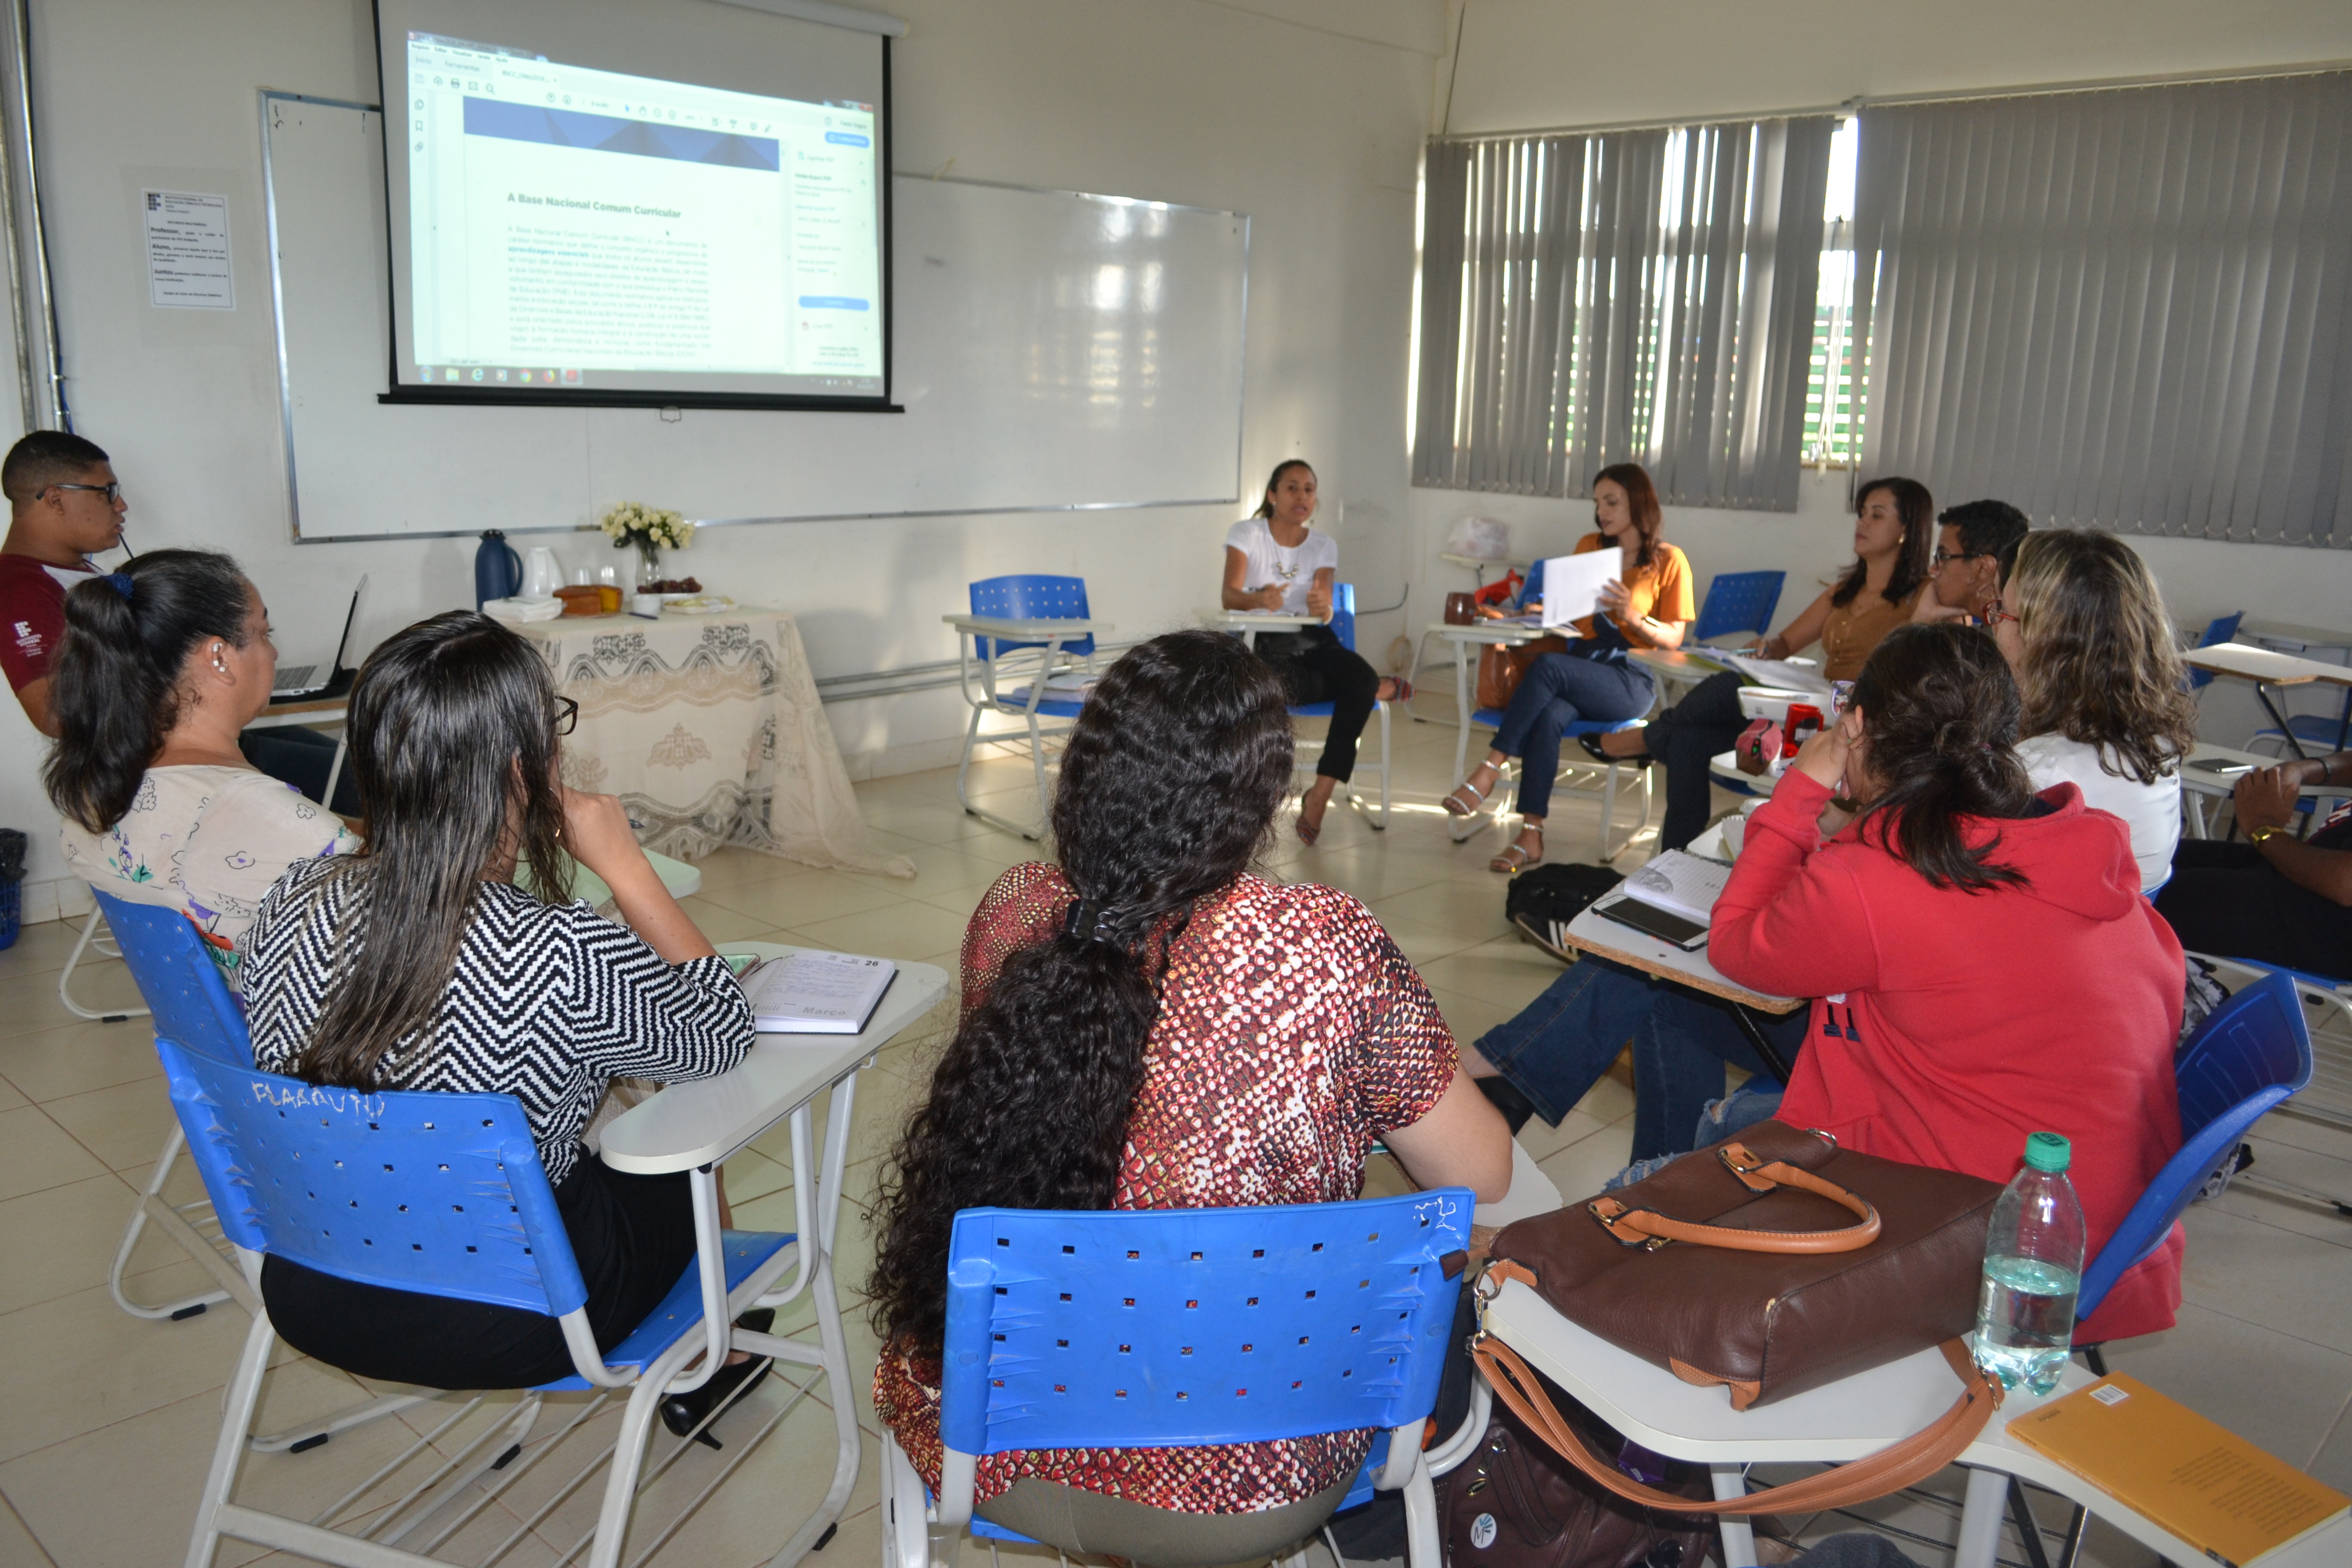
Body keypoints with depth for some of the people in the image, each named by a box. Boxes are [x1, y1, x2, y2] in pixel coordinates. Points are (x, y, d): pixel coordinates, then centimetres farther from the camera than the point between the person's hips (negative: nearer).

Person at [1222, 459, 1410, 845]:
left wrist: (1321, 605, -35)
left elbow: (1325, 611, -9)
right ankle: (1377, 689, 0)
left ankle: (1320, 795, -25)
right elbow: (1230, 596, -18)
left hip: (1312, 641, 4)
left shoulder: (1324, 545, 8)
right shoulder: (1247, 533, -1)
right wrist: (1259, 599, -41)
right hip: (1261, 644, -4)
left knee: (1360, 675, -29)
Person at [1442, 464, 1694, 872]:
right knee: (1548, 715, -32)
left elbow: (1673, 639, -1)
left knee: (1548, 666, -34)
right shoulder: (1589, 547, 16)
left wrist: (1633, 617, -18)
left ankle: (1489, 770, -32)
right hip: (1582, 667, 4)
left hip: (1632, 681, -4)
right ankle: (1531, 837, -36)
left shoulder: (1669, 561, 2)